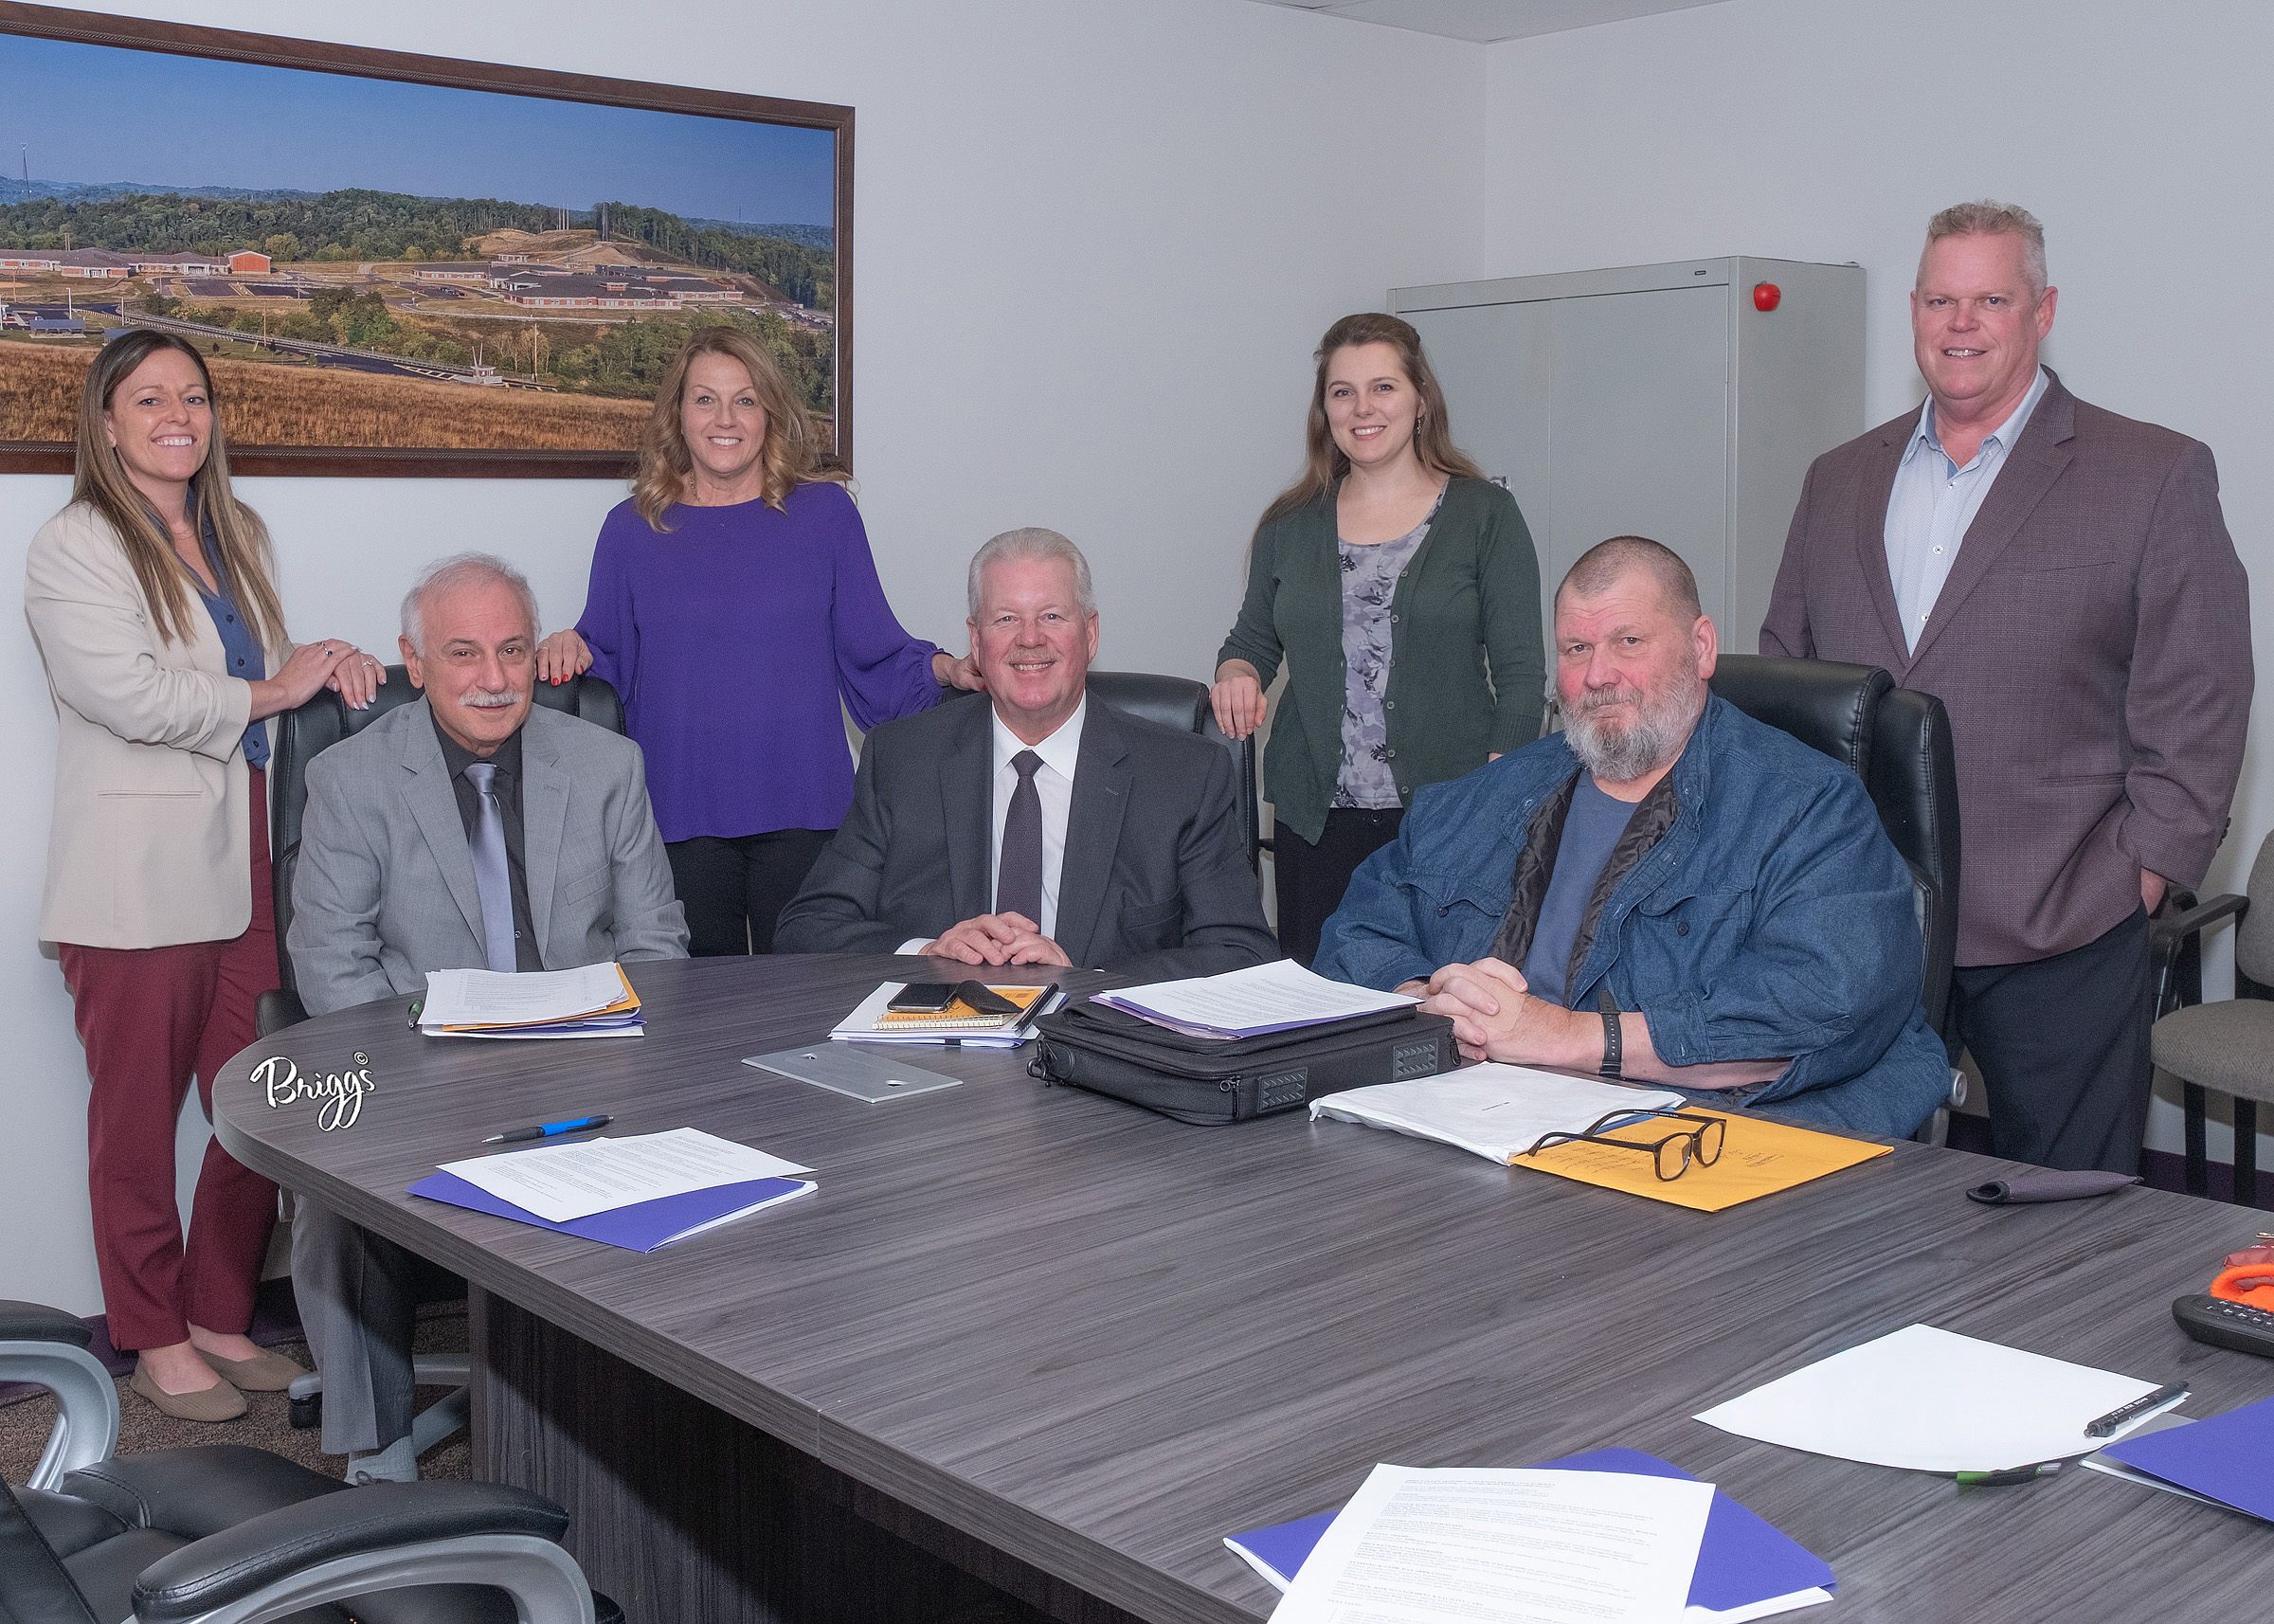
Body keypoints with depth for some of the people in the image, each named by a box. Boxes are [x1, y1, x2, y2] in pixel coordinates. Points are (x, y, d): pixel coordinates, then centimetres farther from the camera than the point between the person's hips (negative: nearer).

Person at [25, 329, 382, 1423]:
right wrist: (269, 691, -7)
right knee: (140, 1119, 5)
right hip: (138, 881, -6)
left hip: (246, 867, 6)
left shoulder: (238, 535, 17)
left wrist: (332, 669, 3)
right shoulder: (73, 549, -4)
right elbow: (130, 695, -15)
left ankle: (221, 1319, 22)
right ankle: (157, 1341, 18)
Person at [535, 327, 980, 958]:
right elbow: (610, 665, 14)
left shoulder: (825, 511, 6)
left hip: (802, 810, 0)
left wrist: (949, 668, -9)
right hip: (681, 812, 1)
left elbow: (874, 653, 7)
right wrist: (570, 647, -7)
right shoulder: (633, 528, 9)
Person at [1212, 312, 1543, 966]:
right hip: (1314, 816, 3)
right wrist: (1236, 672, -2)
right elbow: (1253, 637, 21)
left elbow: (1520, 672, -1)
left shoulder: (1484, 513, 2)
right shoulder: (1289, 524, 11)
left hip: (1447, 814, -2)